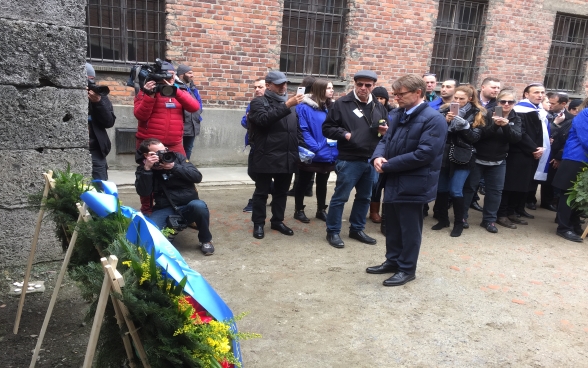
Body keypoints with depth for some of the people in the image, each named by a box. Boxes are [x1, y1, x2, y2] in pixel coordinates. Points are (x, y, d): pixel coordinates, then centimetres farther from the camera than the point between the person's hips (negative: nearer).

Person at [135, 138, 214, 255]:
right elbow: (144, 193, -12)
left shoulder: (177, 157, 5)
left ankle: (206, 240, -8)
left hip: (188, 207, 1)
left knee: (199, 206, -34)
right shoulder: (143, 168, 5)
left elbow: (197, 177, -5)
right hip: (165, 210, -1)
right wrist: (147, 169, -21)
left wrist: (174, 167, -16)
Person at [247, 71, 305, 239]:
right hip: (266, 158, -5)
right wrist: (286, 105, -28)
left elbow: (297, 129, 23)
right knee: (262, 192, 6)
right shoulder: (259, 102, -1)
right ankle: (258, 223, 19)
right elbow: (264, 119, -23)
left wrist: (301, 147, 9)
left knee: (281, 192, 15)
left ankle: (277, 221, 29)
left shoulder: (290, 103, 18)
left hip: (287, 158, 6)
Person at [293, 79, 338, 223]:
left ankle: (321, 210, 32)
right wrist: (315, 147, -23)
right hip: (311, 155, -6)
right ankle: (299, 210, 23)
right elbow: (302, 130, -18)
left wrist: (335, 148, -2)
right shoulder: (304, 107, -12)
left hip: (328, 155, 6)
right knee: (303, 183, 10)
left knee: (322, 184, 18)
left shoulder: (332, 107, 8)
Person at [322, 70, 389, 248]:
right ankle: (333, 231, 16)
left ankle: (357, 229, 32)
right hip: (349, 160, -6)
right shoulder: (342, 103, -6)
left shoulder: (379, 107, 11)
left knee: (364, 197, 16)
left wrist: (385, 131, -2)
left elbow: (387, 131, 21)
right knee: (340, 197, 2)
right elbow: (327, 128, -6)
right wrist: (344, 134, -19)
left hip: (371, 160, 6)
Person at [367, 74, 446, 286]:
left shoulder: (433, 119, -16)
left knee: (409, 228, 6)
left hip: (413, 184, -8)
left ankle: (407, 269, 22)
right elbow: (386, 140, 14)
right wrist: (378, 157, -11)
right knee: (392, 225, 18)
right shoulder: (398, 114, 10)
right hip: (393, 181, 8)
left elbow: (423, 154, -24)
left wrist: (387, 165, -20)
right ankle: (393, 261, 35)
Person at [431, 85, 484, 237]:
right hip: (443, 155, 3)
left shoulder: (477, 114, -1)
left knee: (455, 191, -5)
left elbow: (475, 137, -7)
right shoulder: (445, 110, 4)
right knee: (441, 189, 9)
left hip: (462, 157, -3)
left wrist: (463, 124, -20)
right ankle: (443, 219, 27)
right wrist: (446, 121, -19)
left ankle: (459, 223, 12)